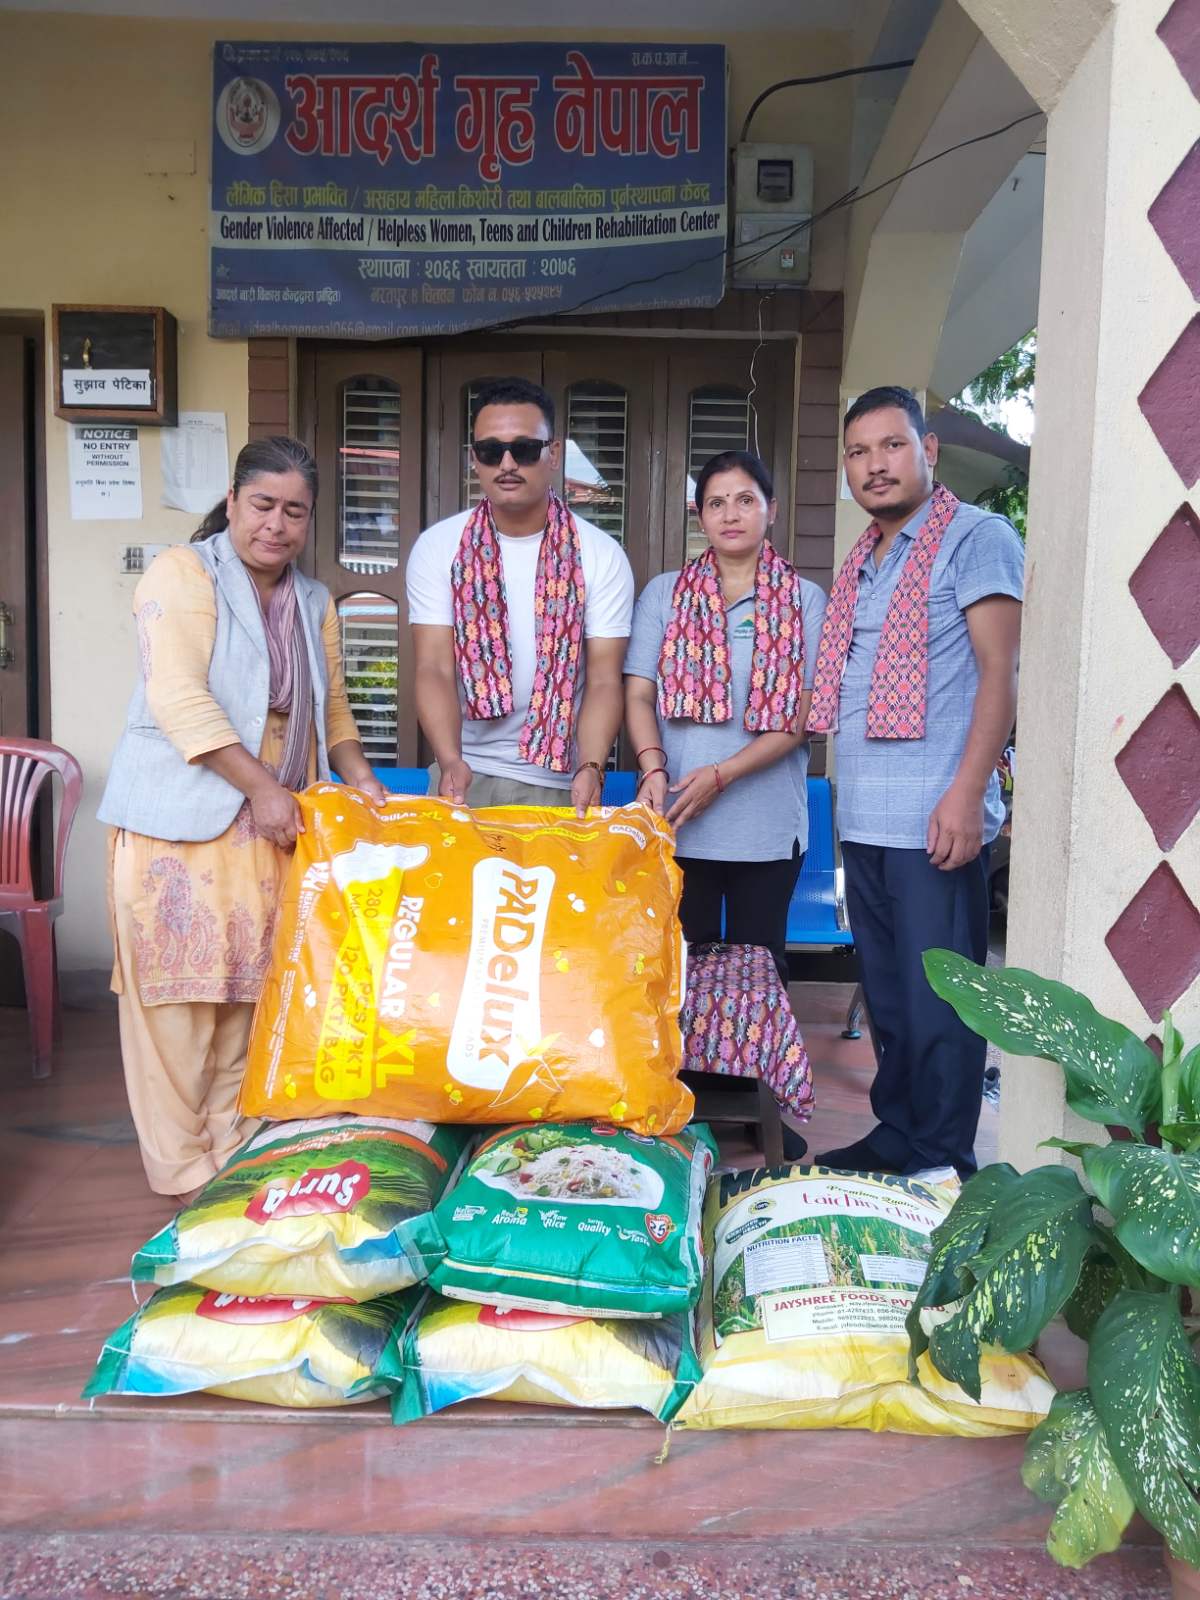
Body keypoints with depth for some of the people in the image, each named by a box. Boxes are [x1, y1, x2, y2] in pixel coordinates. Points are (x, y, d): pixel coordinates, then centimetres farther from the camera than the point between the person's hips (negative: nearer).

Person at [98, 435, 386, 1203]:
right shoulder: (183, 573, -6)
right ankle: (182, 1168, 11)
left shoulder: (315, 603, 14)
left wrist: (361, 778, 3)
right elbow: (179, 697, -16)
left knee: (248, 991, 10)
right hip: (180, 822, -6)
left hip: (272, 828, 6)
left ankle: (234, 1148, 22)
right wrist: (261, 787, -19)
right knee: (179, 995, -1)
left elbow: (332, 708, 20)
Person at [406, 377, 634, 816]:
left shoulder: (601, 556, -5)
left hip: (558, 782, 0)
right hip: (465, 774, 1)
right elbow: (435, 670, -9)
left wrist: (591, 768, -25)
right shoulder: (437, 547, -3)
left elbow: (603, 681, -8)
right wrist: (450, 761, -26)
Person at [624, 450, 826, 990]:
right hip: (677, 823, 1)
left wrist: (722, 775, -15)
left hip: (768, 824, -1)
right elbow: (638, 693, 2)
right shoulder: (663, 594, 8)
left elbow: (803, 714, -4)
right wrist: (653, 768, -17)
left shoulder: (805, 600, 3)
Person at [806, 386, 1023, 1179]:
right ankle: (896, 1139, 27)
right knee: (888, 995, 15)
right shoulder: (861, 562, 19)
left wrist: (966, 792, -19)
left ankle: (941, 1165, 11)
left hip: (934, 817, -7)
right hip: (863, 817, 8)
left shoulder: (977, 538, -3)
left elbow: (999, 672, -11)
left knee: (936, 1002, -2)